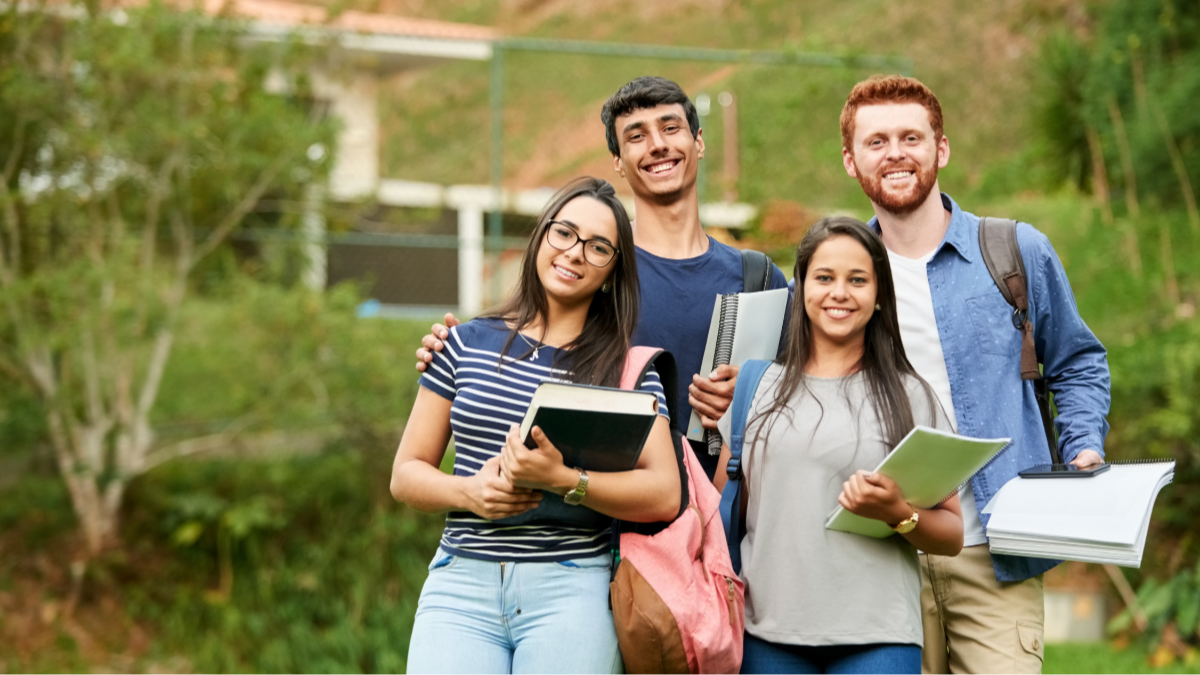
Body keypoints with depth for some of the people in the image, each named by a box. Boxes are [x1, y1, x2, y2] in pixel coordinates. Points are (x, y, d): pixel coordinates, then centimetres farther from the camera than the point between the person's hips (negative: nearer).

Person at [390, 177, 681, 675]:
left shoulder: (627, 368, 7)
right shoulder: (467, 344, 12)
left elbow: (664, 497, -4)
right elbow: (406, 474, 13)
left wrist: (561, 480, -17)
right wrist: (469, 491, -7)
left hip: (571, 591, -1)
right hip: (461, 583, 1)